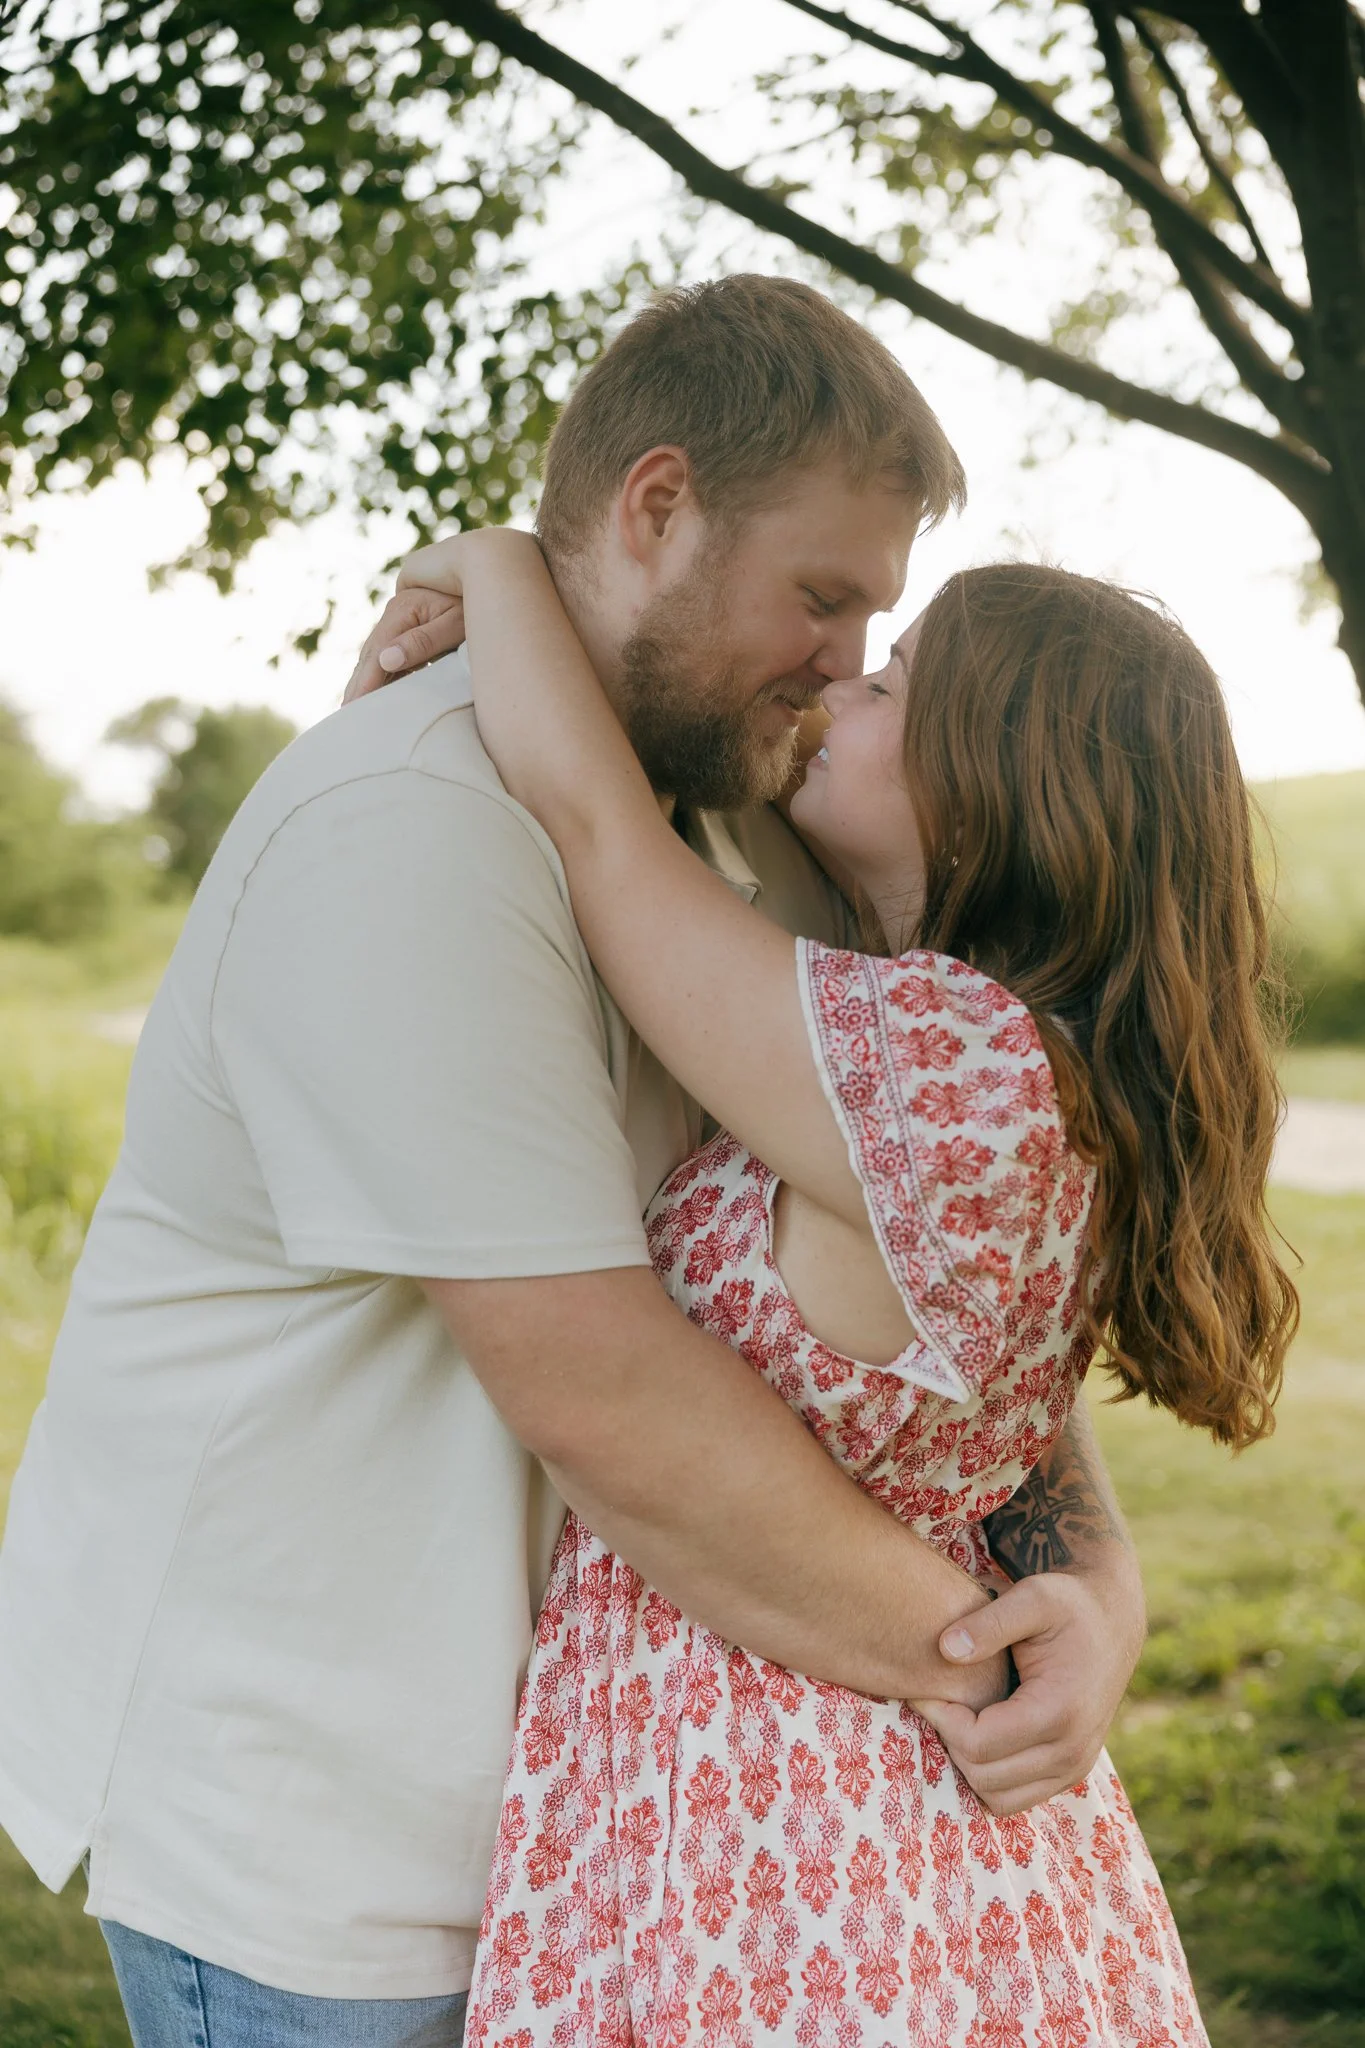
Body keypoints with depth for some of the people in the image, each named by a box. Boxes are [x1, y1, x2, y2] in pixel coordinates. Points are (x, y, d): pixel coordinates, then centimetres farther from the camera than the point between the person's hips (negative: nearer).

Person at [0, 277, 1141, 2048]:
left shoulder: (733, 838, 5)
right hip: (280, 1775, -8)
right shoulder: (410, 836, -25)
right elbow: (601, 1398, -28)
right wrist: (961, 1654, -18)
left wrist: (1094, 1559, -11)